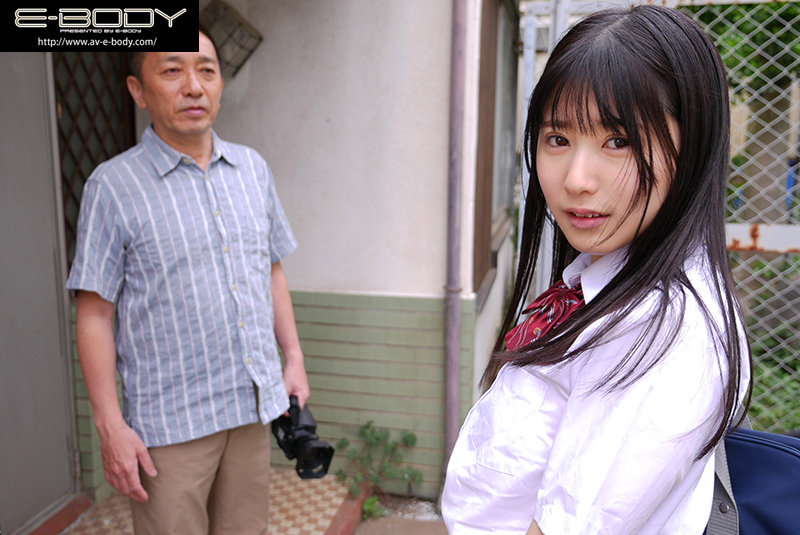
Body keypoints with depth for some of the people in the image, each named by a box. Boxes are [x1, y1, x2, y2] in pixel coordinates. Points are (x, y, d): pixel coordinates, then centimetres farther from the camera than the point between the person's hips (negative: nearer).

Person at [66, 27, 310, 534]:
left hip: (254, 405, 5)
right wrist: (110, 426, -9)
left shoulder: (253, 169, 5)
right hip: (169, 424, -4)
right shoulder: (113, 186, -9)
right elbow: (94, 315, -7)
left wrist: (294, 358, 9)